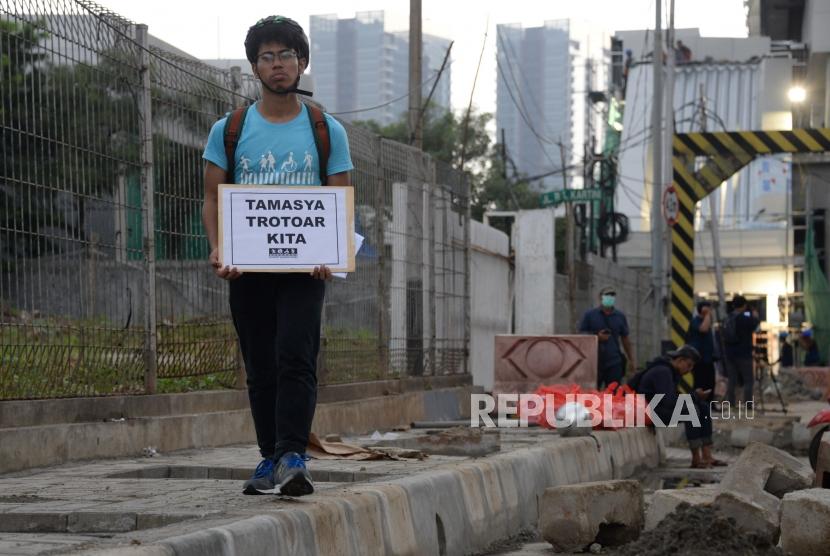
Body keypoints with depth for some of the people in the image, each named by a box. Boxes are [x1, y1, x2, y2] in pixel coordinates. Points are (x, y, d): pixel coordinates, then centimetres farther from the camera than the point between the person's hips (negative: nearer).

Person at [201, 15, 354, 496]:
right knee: (260, 368, 7)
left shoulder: (327, 132, 6)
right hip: (248, 267, 2)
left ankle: (294, 457, -22)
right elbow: (213, 198, 7)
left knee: (295, 358, -16)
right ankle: (271, 460, 15)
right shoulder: (229, 131, 7)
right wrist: (217, 249, -11)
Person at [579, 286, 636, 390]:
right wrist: (597, 336, -13)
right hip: (594, 362, -2)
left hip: (614, 363, 2)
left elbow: (625, 340, 17)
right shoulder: (589, 315, 6)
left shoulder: (620, 317, 13)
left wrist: (631, 359, 11)